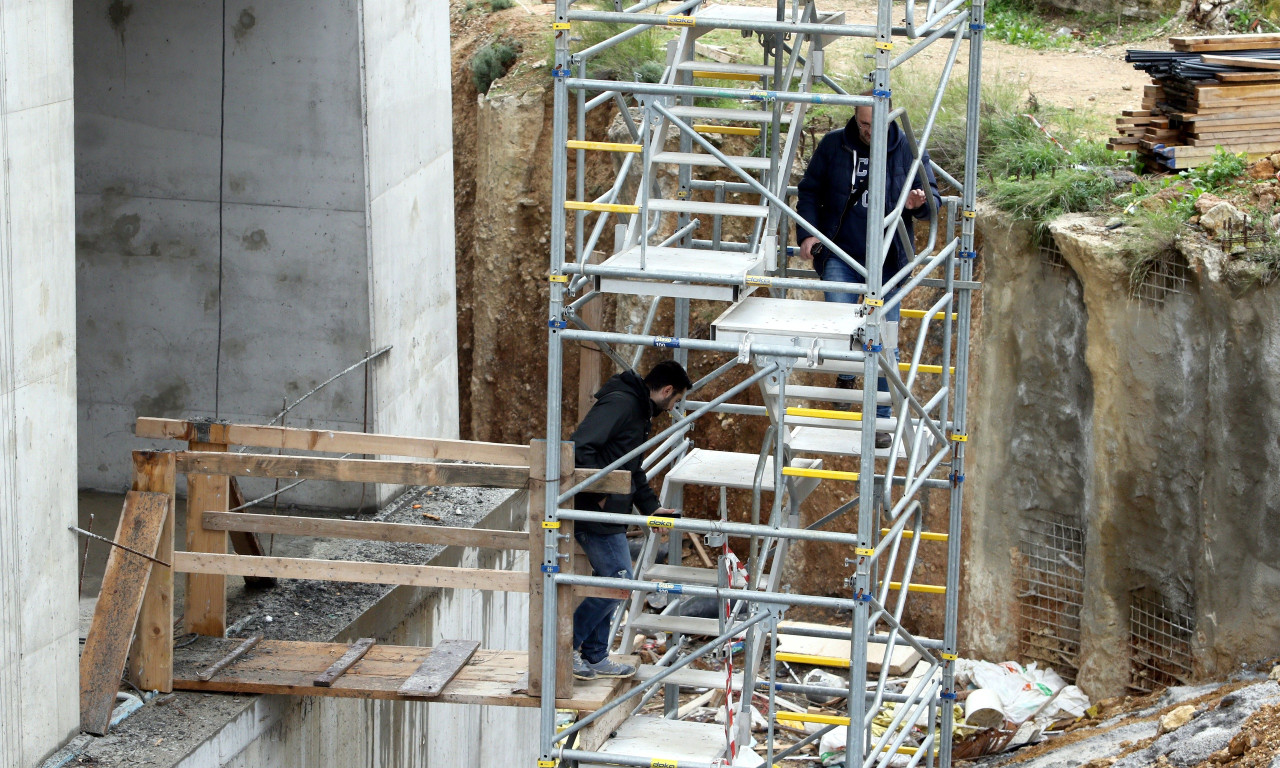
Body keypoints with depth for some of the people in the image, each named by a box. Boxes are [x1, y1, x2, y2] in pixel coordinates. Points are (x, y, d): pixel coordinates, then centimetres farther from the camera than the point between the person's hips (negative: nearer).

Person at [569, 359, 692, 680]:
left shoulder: (639, 410, 19)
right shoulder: (620, 403, -15)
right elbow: (581, 446, -26)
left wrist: (652, 507, 21)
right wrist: (600, 495, -21)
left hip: (609, 514, 10)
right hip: (595, 513, -10)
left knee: (611, 582, 14)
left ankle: (594, 657, 21)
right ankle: (567, 644, -1)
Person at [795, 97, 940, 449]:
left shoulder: (908, 149, -2)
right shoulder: (833, 145, 0)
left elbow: (933, 198, 2)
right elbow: (810, 191, 10)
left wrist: (919, 203, -22)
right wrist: (807, 233, -3)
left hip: (888, 260, 0)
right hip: (840, 254, 0)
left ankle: (880, 419, 12)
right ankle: (846, 374, 16)